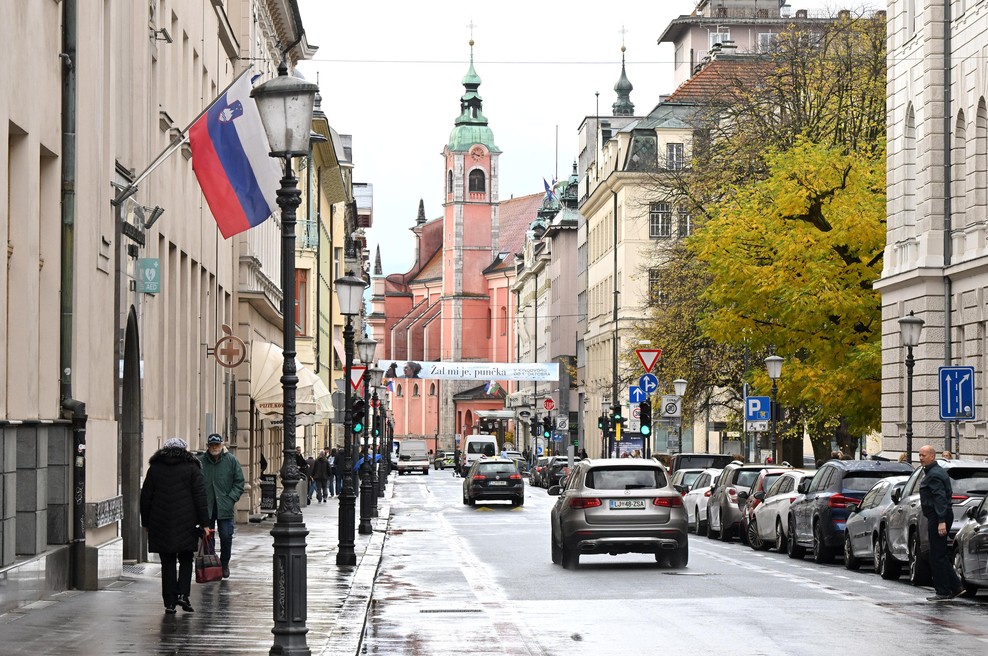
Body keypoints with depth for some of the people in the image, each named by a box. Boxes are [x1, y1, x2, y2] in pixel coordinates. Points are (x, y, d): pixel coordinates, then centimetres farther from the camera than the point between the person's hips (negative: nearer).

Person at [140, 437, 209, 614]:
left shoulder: (155, 467, 8)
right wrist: (204, 523, 0)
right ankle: (183, 594, -6)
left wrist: (146, 523, 15)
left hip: (160, 524, 1)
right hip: (186, 524, -1)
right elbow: (200, 498, -2)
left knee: (167, 563, 5)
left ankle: (170, 602, 3)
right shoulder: (192, 467, 3)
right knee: (186, 560, 11)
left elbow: (145, 498, 8)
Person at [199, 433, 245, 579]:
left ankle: (224, 564, 15)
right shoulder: (200, 462, 1)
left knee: (226, 537, -3)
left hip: (224, 507, -1)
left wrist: (231, 498, -6)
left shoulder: (231, 460, 2)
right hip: (206, 507, 1)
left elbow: (239, 482, 5)